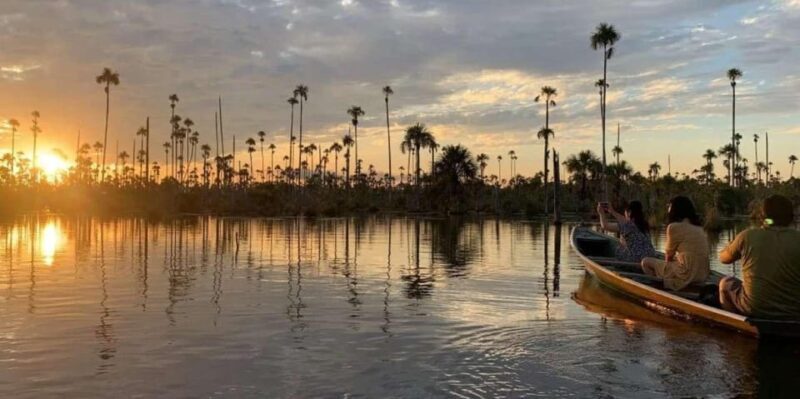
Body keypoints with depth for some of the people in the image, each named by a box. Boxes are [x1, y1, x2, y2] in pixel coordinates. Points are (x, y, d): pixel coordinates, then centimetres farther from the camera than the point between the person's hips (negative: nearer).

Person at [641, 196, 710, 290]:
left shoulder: (674, 227, -8)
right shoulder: (699, 228, 12)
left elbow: (668, 256, 1)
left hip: (687, 275, -7)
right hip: (703, 275, 7)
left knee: (646, 262, 8)